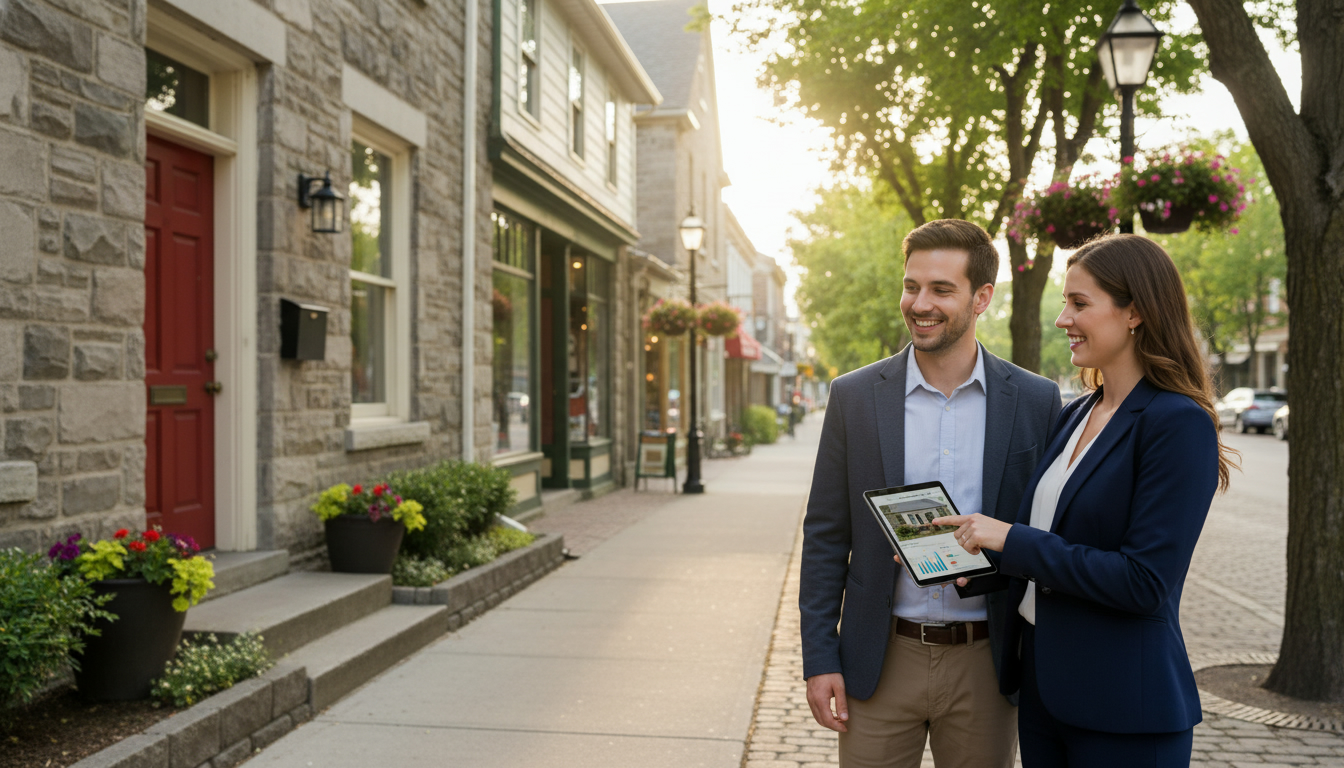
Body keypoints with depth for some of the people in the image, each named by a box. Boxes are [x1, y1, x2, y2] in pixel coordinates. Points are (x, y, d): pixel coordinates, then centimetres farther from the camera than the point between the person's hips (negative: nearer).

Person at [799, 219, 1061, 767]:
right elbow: (825, 536, 1)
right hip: (881, 660, 0)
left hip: (985, 663, 0)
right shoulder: (855, 395, -1)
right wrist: (819, 657, -2)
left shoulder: (1034, 401, -1)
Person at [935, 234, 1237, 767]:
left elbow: (1145, 582, -22)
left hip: (1122, 706, -7)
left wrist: (1013, 541, -19)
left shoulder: (1178, 423, -16)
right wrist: (982, 546, 0)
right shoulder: (1075, 415, 8)